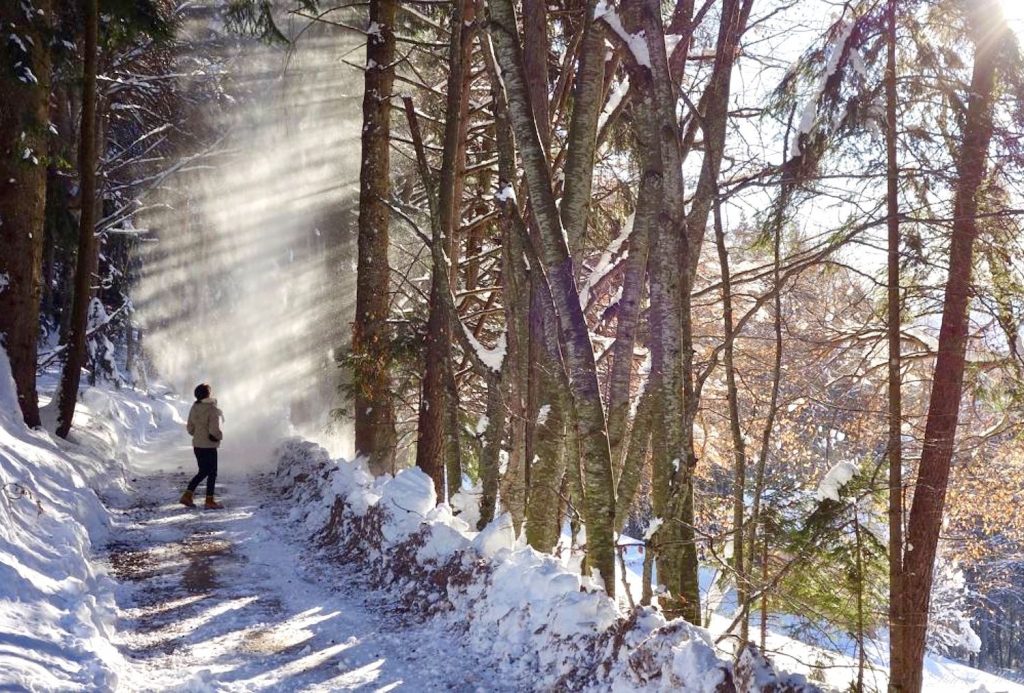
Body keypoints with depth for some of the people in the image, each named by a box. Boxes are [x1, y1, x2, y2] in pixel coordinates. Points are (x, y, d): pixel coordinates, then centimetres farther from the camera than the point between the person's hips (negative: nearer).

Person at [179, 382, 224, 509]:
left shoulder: (194, 408, 4)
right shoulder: (212, 410, -19)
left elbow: (190, 428, 10)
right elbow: (214, 430, -22)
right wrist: (220, 436, -2)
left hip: (197, 445, 7)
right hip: (209, 446, -7)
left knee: (203, 472, 18)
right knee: (212, 473, 6)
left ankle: (187, 495, 15)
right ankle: (209, 501, 10)